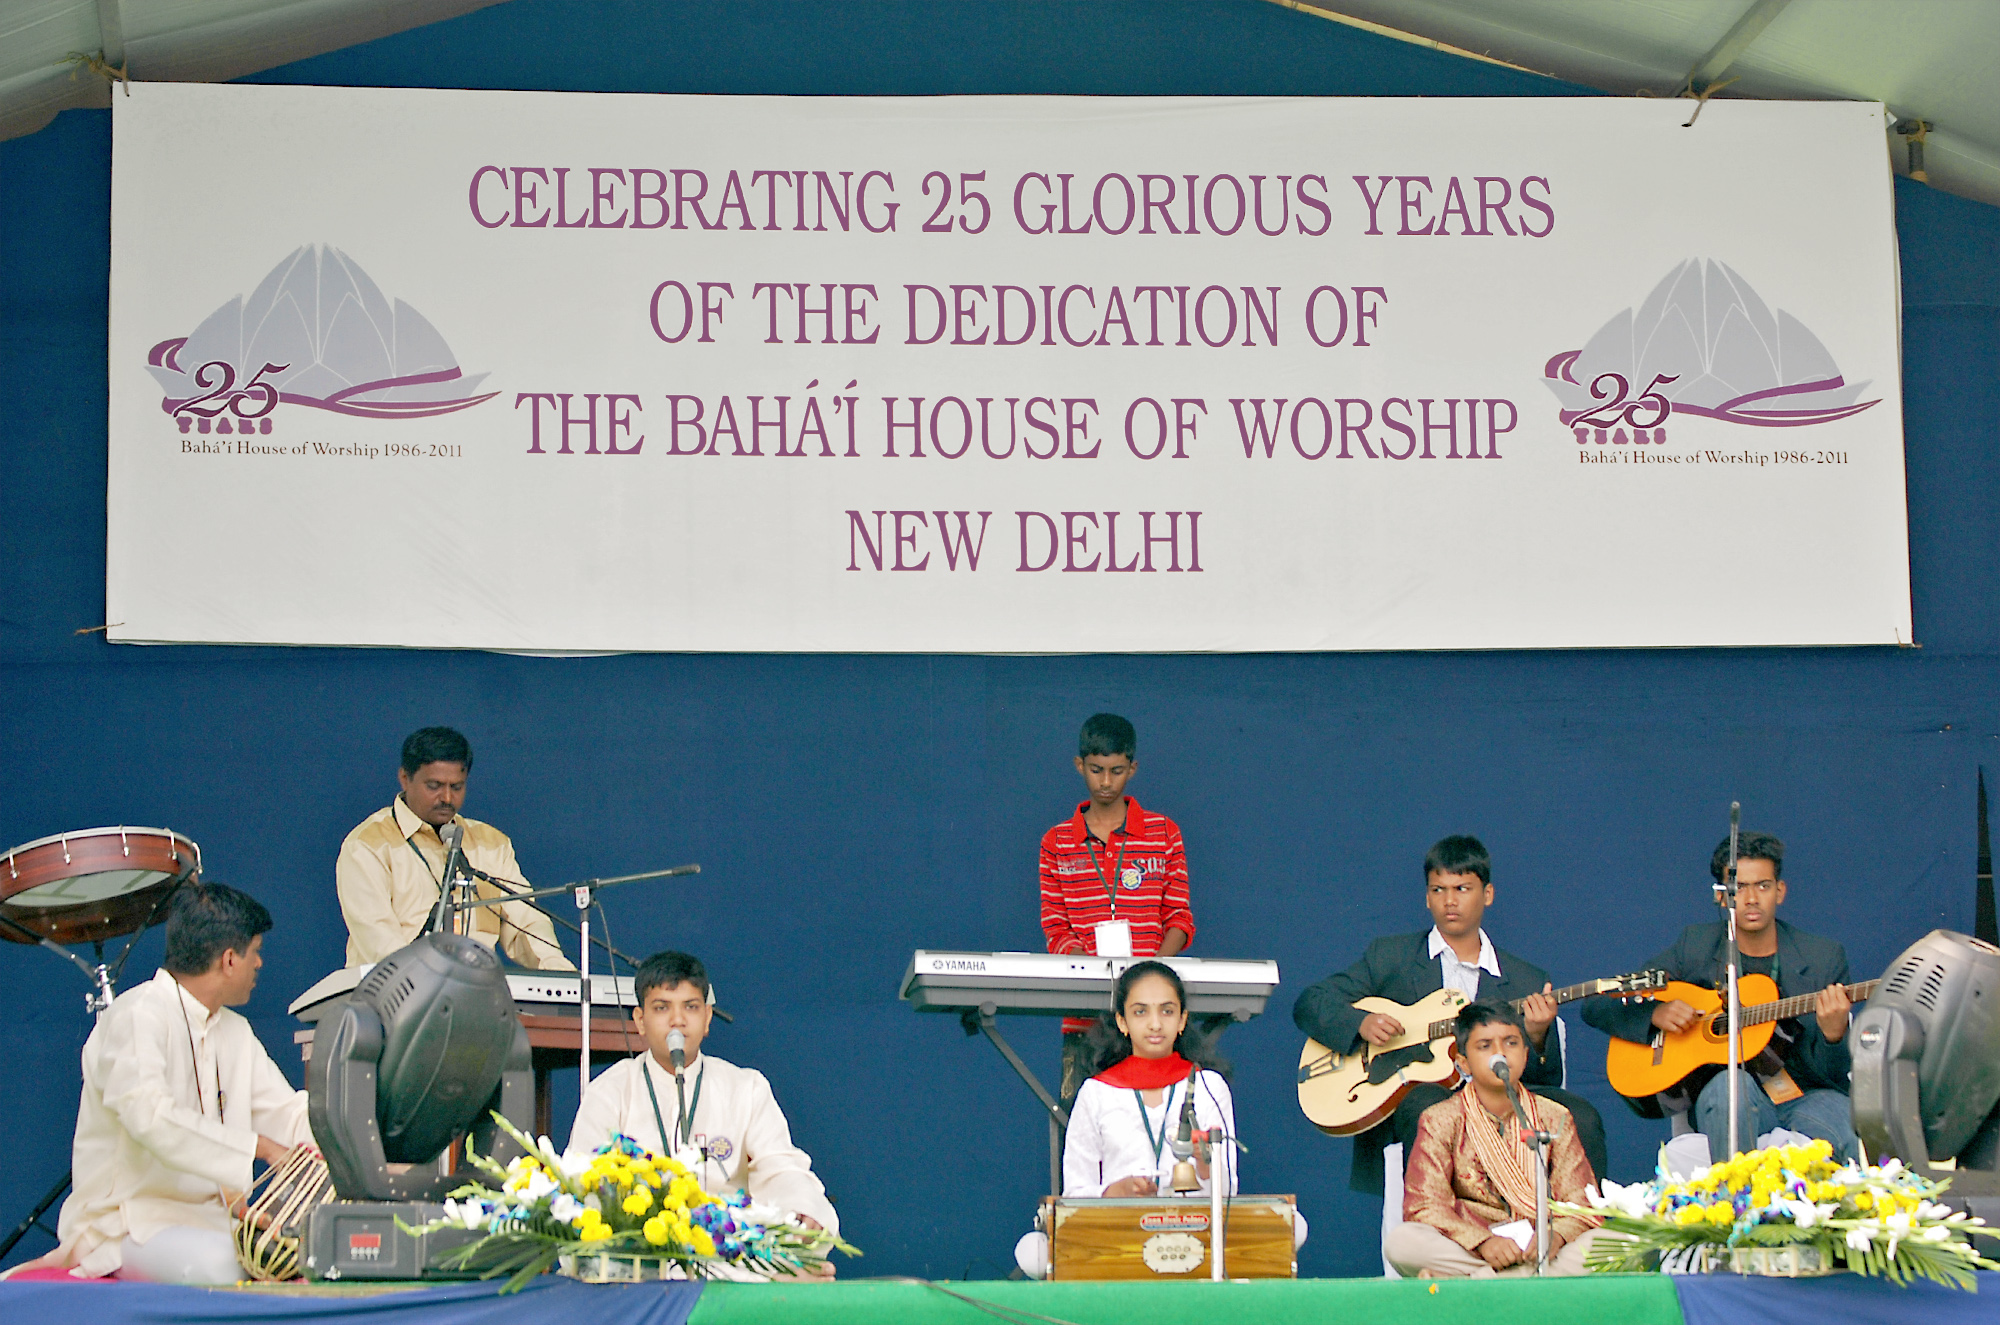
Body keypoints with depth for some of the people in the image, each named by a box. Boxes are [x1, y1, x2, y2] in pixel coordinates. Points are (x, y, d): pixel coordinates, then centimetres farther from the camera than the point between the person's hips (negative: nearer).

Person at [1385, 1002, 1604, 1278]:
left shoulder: (1553, 1118, 10)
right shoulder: (1440, 1120, 4)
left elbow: (1581, 1203, 5)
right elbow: (1424, 1205, -7)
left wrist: (1555, 1234, -19)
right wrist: (1482, 1241, -23)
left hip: (1540, 1247, 2)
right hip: (1469, 1250, -2)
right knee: (1399, 1242, -32)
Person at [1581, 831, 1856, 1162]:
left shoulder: (1825, 958, 7)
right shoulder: (1695, 946, 8)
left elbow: (1838, 1074, 4)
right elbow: (1596, 1006, 9)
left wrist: (1833, 1034, -19)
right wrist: (1655, 1014, -11)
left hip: (1807, 1095, 0)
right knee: (1731, 1083, -38)